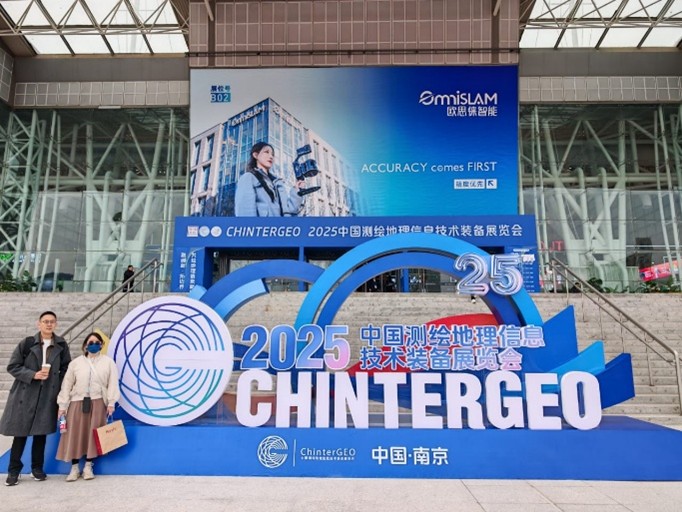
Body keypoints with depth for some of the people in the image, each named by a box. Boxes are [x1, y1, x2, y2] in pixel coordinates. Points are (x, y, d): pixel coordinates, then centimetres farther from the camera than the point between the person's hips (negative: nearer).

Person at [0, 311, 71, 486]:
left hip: (48, 396, 1)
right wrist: (33, 375, -15)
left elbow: (66, 368, 9)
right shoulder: (26, 343, -4)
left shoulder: (61, 345, 2)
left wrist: (59, 386, -2)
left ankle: (37, 468, 21)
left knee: (41, 433, 8)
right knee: (20, 432, 3)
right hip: (25, 395, -1)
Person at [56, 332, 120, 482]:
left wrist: (111, 403, -8)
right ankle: (75, 468, 11)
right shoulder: (76, 362, 7)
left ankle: (88, 466, 11)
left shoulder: (108, 362, 4)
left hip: (98, 402, -1)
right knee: (75, 435, -1)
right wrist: (62, 405, 1)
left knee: (93, 434, -1)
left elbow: (113, 383, -1)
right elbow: (67, 384, 5)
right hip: (78, 402, 1)